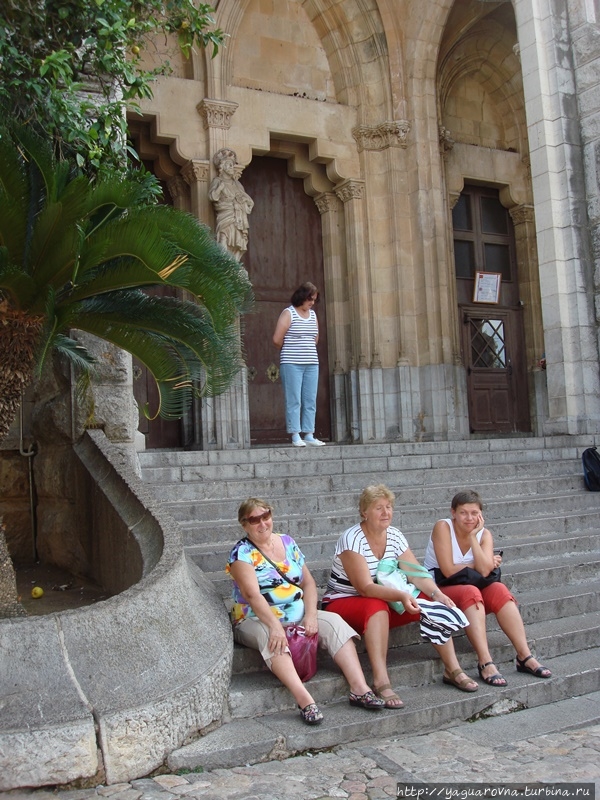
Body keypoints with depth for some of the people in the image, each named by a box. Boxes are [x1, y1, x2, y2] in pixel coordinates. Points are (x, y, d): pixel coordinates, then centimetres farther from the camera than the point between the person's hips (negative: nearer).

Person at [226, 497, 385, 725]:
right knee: (270, 638, -37)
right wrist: (275, 625, -36)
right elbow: (252, 594, -23)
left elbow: (308, 582, 4)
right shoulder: (242, 552, -9)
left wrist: (310, 615, -14)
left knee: (333, 622, -18)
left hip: (297, 617, 5)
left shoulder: (287, 542, 7)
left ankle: (359, 688, -26)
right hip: (256, 621, -5)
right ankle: (304, 699, -49)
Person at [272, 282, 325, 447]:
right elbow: (277, 339, -8)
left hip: (311, 364, 6)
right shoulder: (288, 313, -4)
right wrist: (290, 351, 7)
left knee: (310, 401, 4)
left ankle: (309, 435, 9)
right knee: (293, 401, -4)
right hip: (291, 364, -6)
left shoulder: (313, 314, 15)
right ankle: (296, 436, 0)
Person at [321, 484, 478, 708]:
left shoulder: (395, 537, 0)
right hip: (342, 603, -6)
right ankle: (381, 682, -41)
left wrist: (437, 593, -25)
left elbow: (417, 574, -6)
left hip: (385, 600, 7)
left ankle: (453, 669, -8)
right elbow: (366, 588, -28)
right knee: (377, 607, -38)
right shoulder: (352, 539, -19)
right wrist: (400, 595, -42)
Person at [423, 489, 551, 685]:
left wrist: (473, 536, -18)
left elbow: (485, 570, -18)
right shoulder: (443, 527, -15)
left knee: (499, 589, -22)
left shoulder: (484, 534, 0)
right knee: (471, 592, -33)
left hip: (470, 590, 5)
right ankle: (485, 662, -39)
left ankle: (525, 656, -23)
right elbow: (448, 570, -21)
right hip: (438, 588, -5)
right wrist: (477, 565, -9)